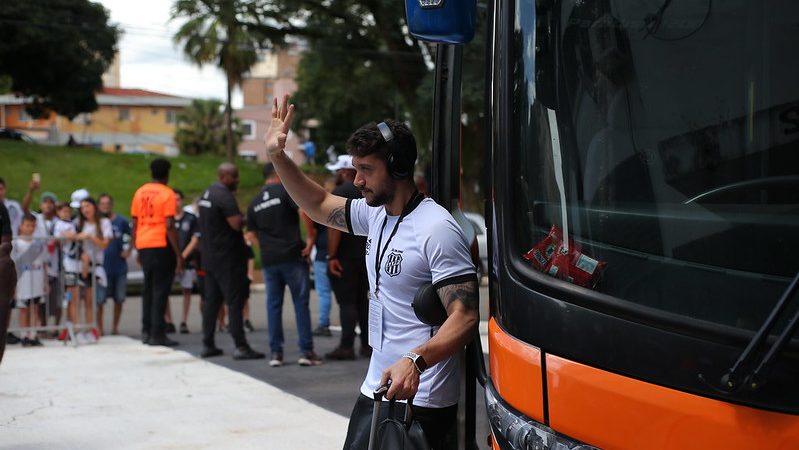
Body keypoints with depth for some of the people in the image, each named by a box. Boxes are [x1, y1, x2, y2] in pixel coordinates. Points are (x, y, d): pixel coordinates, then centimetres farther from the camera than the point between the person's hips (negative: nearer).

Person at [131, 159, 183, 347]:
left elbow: (134, 223, 11)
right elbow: (169, 226, -13)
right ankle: (157, 333, -6)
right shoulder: (167, 194, -8)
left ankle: (147, 331, 16)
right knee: (160, 290, -3)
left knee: (148, 289, 15)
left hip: (143, 246, 6)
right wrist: (178, 254, -10)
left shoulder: (140, 192, 10)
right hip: (161, 246, -6)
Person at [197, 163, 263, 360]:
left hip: (209, 255, 9)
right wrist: (246, 219, -5)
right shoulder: (225, 196, -16)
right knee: (235, 301, -9)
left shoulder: (207, 194, 14)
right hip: (227, 257, -9)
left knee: (211, 300, 13)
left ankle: (207, 344, 16)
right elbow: (237, 224, -25)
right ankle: (240, 347, -11)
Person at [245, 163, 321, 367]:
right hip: (292, 255, -4)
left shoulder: (255, 203, 13)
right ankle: (306, 351, -2)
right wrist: (310, 237, -11)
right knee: (301, 303, 0)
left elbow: (251, 235, 14)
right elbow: (303, 210, -18)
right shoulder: (286, 190, -3)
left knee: (273, 305, 9)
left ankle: (276, 352, 7)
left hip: (269, 259, 5)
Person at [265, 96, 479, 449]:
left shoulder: (436, 229, -19)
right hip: (375, 391, 9)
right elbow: (319, 205, 25)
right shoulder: (376, 214, 8)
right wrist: (277, 156, 14)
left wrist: (415, 361, -39)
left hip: (420, 400, -9)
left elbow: (466, 318, -25)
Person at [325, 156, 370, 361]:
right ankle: (367, 344, 12)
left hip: (345, 257, -7)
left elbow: (335, 226, -18)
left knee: (346, 301, -7)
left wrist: (332, 256, -19)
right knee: (363, 300, 13)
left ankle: (346, 347, -10)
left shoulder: (340, 192, -10)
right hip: (366, 257, 7)